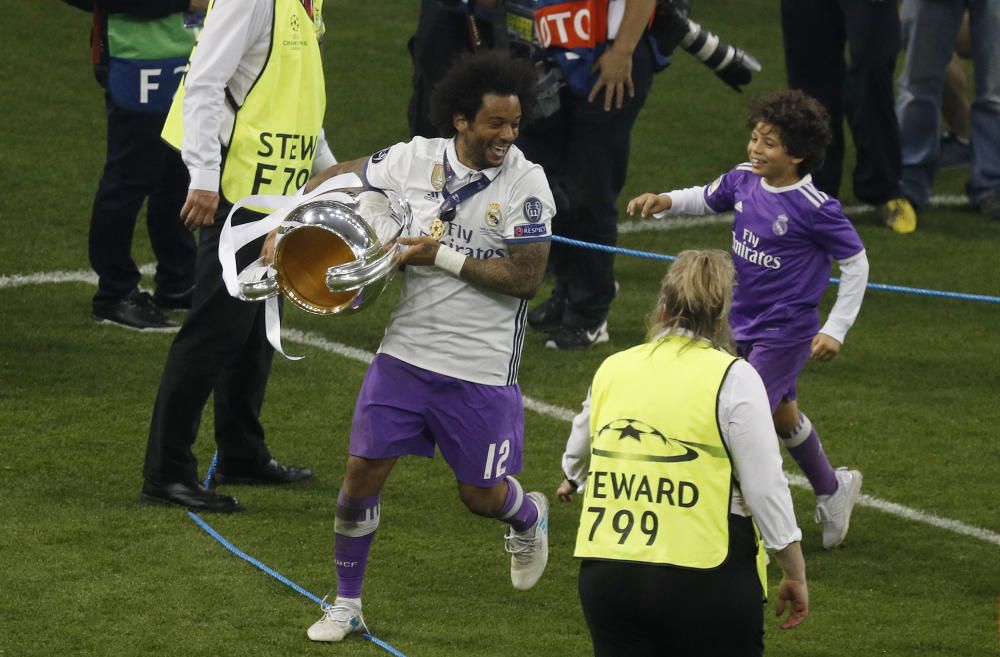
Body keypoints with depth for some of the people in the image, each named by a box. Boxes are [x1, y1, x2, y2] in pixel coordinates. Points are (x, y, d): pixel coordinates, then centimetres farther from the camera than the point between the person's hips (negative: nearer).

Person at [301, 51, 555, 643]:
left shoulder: (526, 183, -13)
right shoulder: (415, 160, -4)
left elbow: (526, 279, -18)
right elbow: (336, 179, 13)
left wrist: (442, 256, -18)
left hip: (482, 371, -3)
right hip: (407, 352, 3)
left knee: (481, 496, 8)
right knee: (363, 472, -1)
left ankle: (530, 517, 45)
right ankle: (347, 604, 15)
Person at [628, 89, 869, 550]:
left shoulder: (815, 208, -22)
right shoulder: (744, 180, -5)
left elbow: (856, 263, -11)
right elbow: (706, 199, 16)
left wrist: (835, 330, -13)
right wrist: (665, 202, -4)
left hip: (785, 333, -8)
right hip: (744, 324, 8)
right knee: (782, 417, 24)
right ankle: (832, 490, 47)